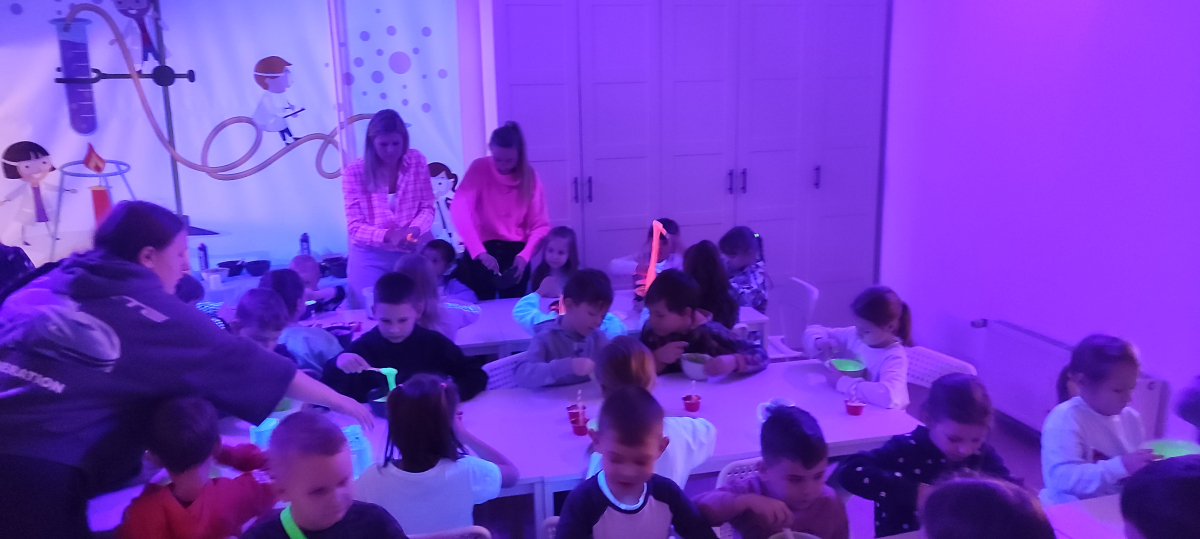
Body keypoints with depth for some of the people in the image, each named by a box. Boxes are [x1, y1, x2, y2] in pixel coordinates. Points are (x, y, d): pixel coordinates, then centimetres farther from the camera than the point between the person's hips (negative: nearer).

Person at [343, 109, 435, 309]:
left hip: (411, 252, 2)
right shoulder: (354, 172, -11)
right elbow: (355, 227, -10)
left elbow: (427, 208, -1)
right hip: (370, 258, -2)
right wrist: (388, 236, -27)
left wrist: (415, 230, -22)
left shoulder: (417, 162, -5)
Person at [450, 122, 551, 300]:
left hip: (515, 251, 2)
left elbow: (540, 225, -5)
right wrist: (479, 251, -34)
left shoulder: (529, 176, -2)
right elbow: (459, 210, -23)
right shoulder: (479, 168, -9)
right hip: (482, 250, -2)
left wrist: (525, 255, -22)